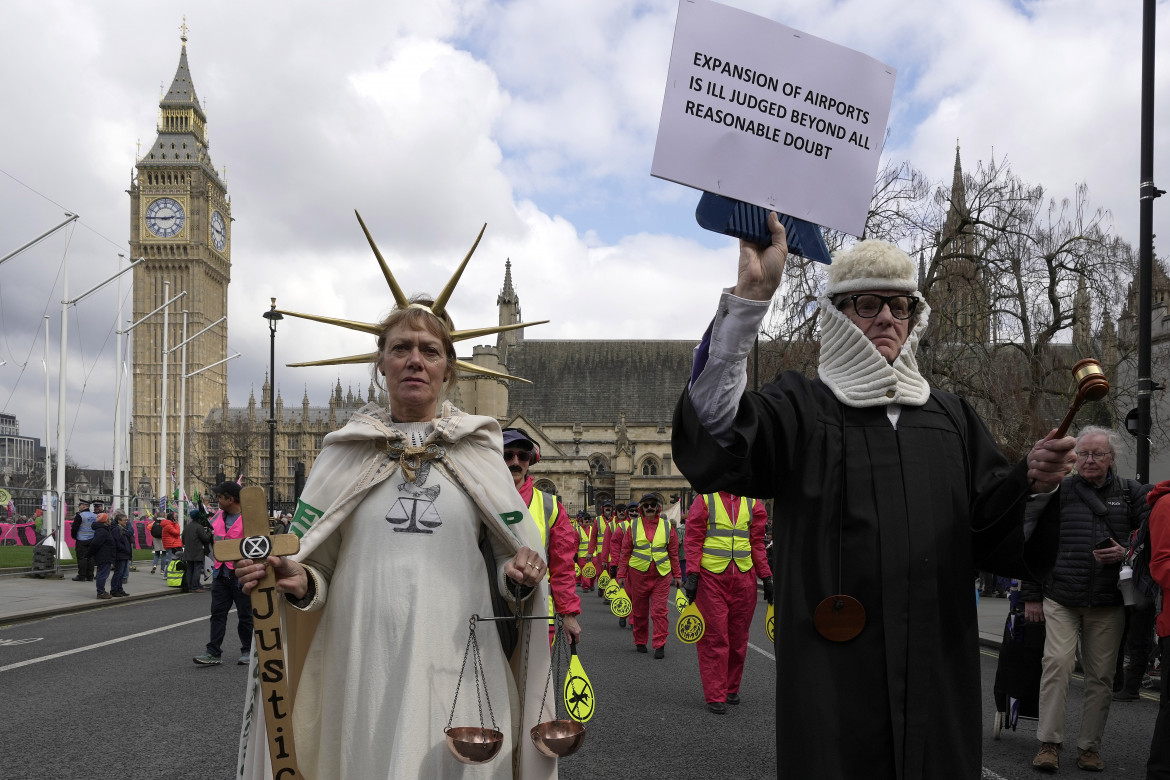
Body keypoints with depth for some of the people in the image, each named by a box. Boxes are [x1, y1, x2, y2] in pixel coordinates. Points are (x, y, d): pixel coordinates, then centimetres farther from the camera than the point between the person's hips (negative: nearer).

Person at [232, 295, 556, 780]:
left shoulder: (478, 451, 8)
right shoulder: (345, 452, 8)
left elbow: (505, 563, 11)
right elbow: (319, 569, 11)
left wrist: (519, 578, -12)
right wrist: (299, 581, -11)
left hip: (458, 668, 0)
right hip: (365, 669, 0)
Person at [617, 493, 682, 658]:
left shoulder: (667, 527, 5)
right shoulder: (633, 527, 4)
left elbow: (673, 553, 10)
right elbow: (625, 552, 6)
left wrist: (676, 575, 8)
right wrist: (621, 575, 3)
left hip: (661, 575, 0)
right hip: (638, 574, 1)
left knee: (659, 611, -5)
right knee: (639, 611, 9)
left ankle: (660, 645, 0)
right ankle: (640, 642, 24)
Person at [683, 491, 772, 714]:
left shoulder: (752, 503, 11)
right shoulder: (705, 500, 0)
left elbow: (757, 542, 14)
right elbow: (693, 539, -2)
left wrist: (766, 577, 10)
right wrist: (692, 574, -11)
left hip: (744, 578, 4)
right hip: (711, 577, -4)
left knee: (738, 637, 10)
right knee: (714, 637, -3)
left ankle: (731, 688, 26)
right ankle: (715, 696, 2)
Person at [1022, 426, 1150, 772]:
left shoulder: (1132, 494, 7)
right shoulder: (1058, 492, 5)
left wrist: (1126, 554, -11)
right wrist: (1031, 595, 5)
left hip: (1108, 605, 1)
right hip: (1060, 599, -1)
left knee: (1101, 675, 5)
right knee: (1057, 662, -12)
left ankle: (1089, 746, 16)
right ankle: (1049, 742, -4)